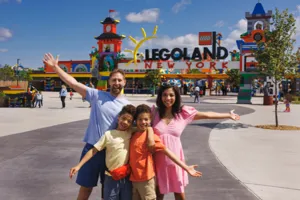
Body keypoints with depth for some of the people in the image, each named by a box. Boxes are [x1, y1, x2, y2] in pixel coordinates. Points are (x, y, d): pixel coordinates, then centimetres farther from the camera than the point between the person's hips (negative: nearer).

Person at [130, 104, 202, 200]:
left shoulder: (151, 136, -13)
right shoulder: (133, 134, 4)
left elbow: (167, 151, -15)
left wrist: (186, 168, -18)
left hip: (146, 179, -6)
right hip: (134, 178, 6)